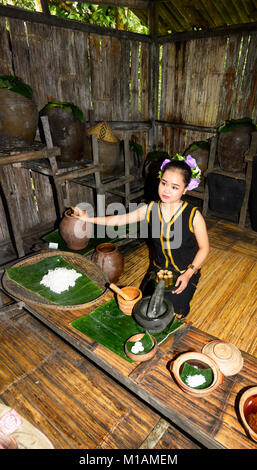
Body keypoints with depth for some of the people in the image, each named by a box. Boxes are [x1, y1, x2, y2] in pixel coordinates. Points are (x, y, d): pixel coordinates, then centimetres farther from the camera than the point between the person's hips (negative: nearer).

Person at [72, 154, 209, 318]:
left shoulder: (193, 215, -20)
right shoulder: (150, 209, -11)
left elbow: (204, 248, -10)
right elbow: (120, 219, -2)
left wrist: (188, 274, -17)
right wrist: (89, 219, -7)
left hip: (185, 272, -3)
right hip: (157, 269, 3)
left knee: (172, 311, -8)